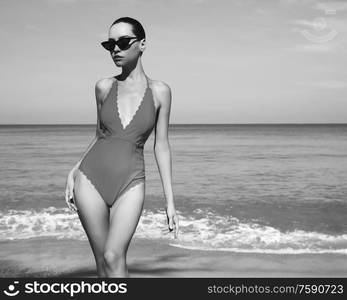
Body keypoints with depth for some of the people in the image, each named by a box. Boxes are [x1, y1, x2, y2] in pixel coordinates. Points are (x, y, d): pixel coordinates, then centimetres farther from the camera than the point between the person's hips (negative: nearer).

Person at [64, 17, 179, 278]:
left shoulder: (160, 91, 0)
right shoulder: (104, 87, 4)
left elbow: (162, 146, 3)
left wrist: (170, 201, 0)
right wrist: (73, 172, 7)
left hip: (130, 183, -2)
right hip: (91, 178, 2)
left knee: (114, 258, -18)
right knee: (103, 262, 6)